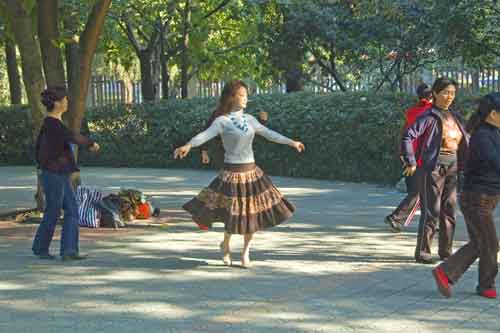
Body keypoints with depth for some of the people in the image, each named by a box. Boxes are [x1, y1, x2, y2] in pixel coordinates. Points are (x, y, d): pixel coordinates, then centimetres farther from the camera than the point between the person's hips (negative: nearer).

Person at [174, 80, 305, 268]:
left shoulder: (249, 119, 9)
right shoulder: (222, 121, -8)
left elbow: (269, 134, 17)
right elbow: (206, 135, -23)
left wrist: (291, 142, 18)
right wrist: (188, 145, -41)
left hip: (252, 172, 6)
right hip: (233, 173, -5)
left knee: (253, 214, 5)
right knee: (234, 215, -4)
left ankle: (245, 253, 21)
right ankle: (225, 246, 26)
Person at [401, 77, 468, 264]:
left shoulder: (454, 117, 11)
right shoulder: (429, 117, -10)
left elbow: (464, 141, 21)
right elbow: (407, 137, -19)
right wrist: (411, 163, -18)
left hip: (451, 170, 7)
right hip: (432, 169, -7)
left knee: (449, 211, 9)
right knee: (431, 211, -4)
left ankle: (445, 251, 19)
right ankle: (422, 252, 6)